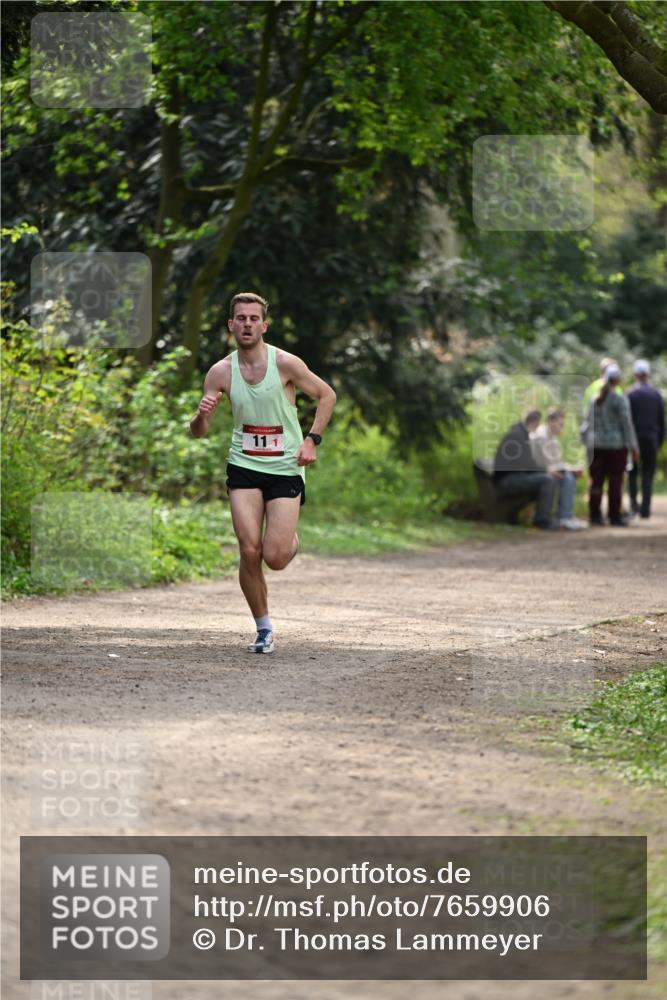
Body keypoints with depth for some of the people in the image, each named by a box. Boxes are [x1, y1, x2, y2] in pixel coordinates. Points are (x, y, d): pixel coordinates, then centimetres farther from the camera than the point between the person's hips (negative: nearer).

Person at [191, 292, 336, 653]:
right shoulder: (221, 372, -2)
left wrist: (312, 439, -6)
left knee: (275, 558, -11)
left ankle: (290, 539, 27)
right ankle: (264, 629, 7)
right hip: (244, 467, 2)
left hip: (286, 468, -2)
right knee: (249, 551, -10)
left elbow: (327, 395, 4)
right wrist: (202, 415, -21)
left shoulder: (285, 364, -10)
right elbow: (198, 431, 3)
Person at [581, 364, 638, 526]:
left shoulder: (595, 399, 6)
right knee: (615, 481, 0)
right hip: (616, 445, -5)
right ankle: (615, 516, 0)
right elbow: (626, 423, -9)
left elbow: (587, 423, 9)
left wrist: (586, 440, 17)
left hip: (595, 445, 5)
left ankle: (594, 515, 8)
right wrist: (633, 446, -3)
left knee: (596, 481, 7)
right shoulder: (620, 400, -9)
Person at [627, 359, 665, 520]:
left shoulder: (631, 395, -8)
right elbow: (662, 421, 7)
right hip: (652, 439, 2)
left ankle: (633, 502, -3)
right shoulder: (657, 395, 3)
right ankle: (645, 508, -2)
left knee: (632, 472, 12)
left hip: (635, 438, -2)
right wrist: (660, 440, 15)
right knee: (648, 475, 5)